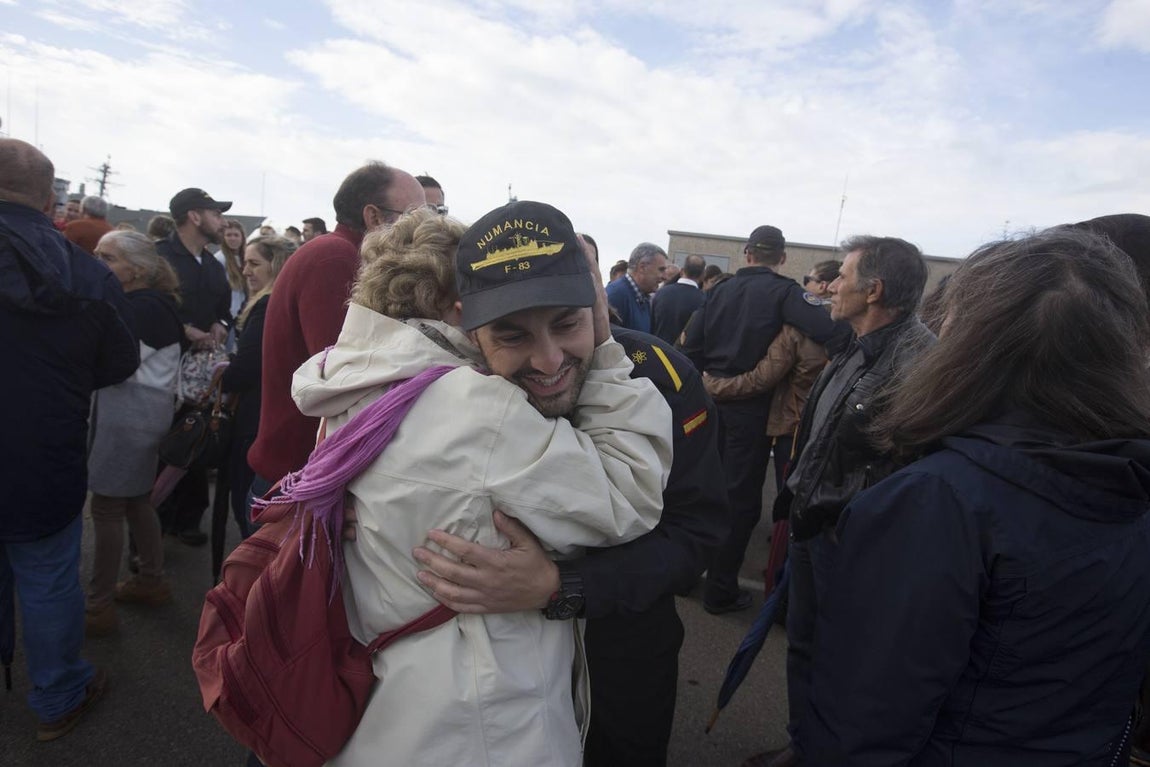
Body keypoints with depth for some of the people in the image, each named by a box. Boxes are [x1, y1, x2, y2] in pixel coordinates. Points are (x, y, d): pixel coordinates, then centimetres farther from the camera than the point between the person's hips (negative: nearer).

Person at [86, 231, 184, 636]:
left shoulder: (145, 307, -16)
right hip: (131, 413, 10)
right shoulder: (132, 302, 14)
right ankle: (152, 580, 30)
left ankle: (99, 606, 7)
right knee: (135, 499, 17)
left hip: (131, 416, -10)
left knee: (106, 506, -3)